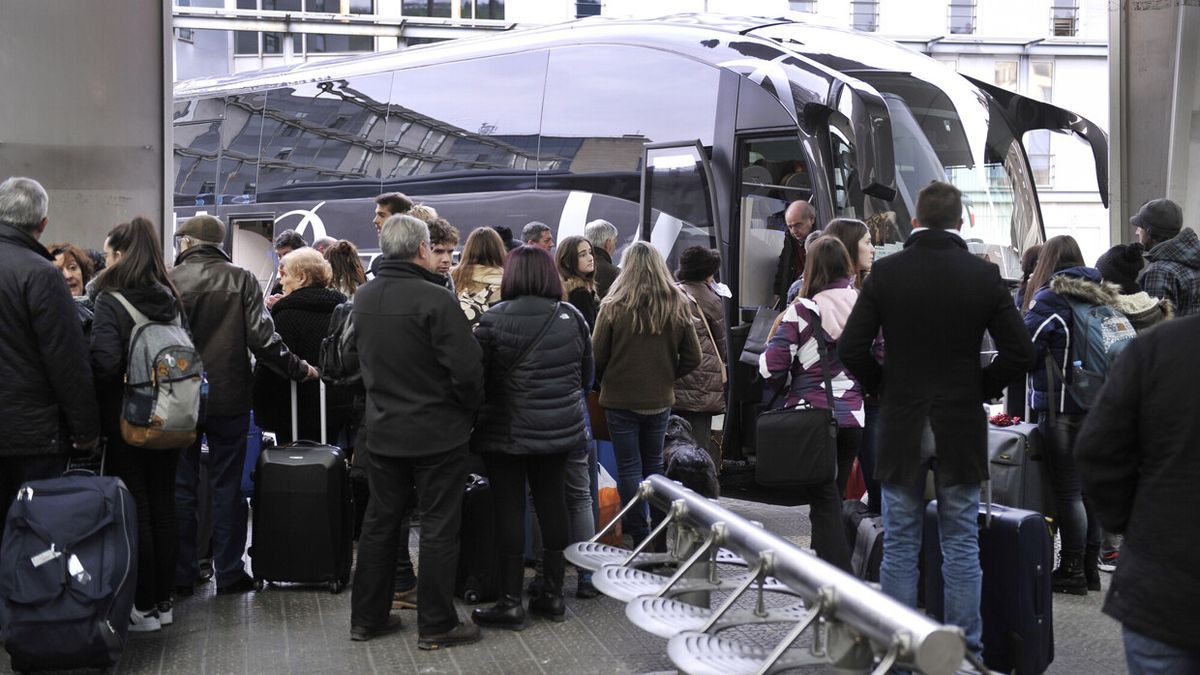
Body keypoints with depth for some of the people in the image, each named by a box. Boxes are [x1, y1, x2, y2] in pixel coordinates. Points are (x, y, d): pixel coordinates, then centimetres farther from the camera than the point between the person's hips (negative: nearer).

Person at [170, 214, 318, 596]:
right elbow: (263, 339, -11)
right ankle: (229, 573, 12)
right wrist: (299, 370, 1)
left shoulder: (170, 281, -4)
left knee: (181, 487, 9)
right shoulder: (242, 280, -4)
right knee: (227, 486, 9)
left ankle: (181, 575, 13)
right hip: (229, 399, 0)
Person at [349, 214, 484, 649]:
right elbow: (467, 367, -22)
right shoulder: (435, 298, -21)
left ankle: (366, 617, 24)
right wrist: (470, 407, -4)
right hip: (437, 433, -6)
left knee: (379, 522, 16)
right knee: (438, 528, 4)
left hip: (383, 430, 6)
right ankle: (436, 625, 11)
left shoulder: (363, 298, 2)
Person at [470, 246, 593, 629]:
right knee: (551, 504, 11)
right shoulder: (572, 318, -1)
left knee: (509, 510, 2)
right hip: (560, 429, 4)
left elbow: (477, 377, -7)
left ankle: (510, 603, 5)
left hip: (507, 431, -3)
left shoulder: (494, 320, -12)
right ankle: (552, 595, 18)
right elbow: (586, 376, 10)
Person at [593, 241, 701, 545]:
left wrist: (607, 381, 9)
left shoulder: (614, 306, -13)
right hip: (660, 399, 4)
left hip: (621, 398, -4)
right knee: (654, 464, 18)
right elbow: (692, 357, 0)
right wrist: (665, 375, 13)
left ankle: (638, 535, 7)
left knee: (628, 467, 5)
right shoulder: (677, 306, -3)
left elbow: (597, 356, -10)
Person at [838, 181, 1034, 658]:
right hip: (962, 432, 1)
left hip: (900, 429, 0)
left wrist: (883, 388, 6)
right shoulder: (984, 275, -4)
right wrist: (982, 389, 8)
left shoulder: (885, 273, -5)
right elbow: (1019, 353, -6)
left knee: (899, 547, 8)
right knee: (961, 546, 10)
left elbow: (851, 349, -9)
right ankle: (966, 650, 15)